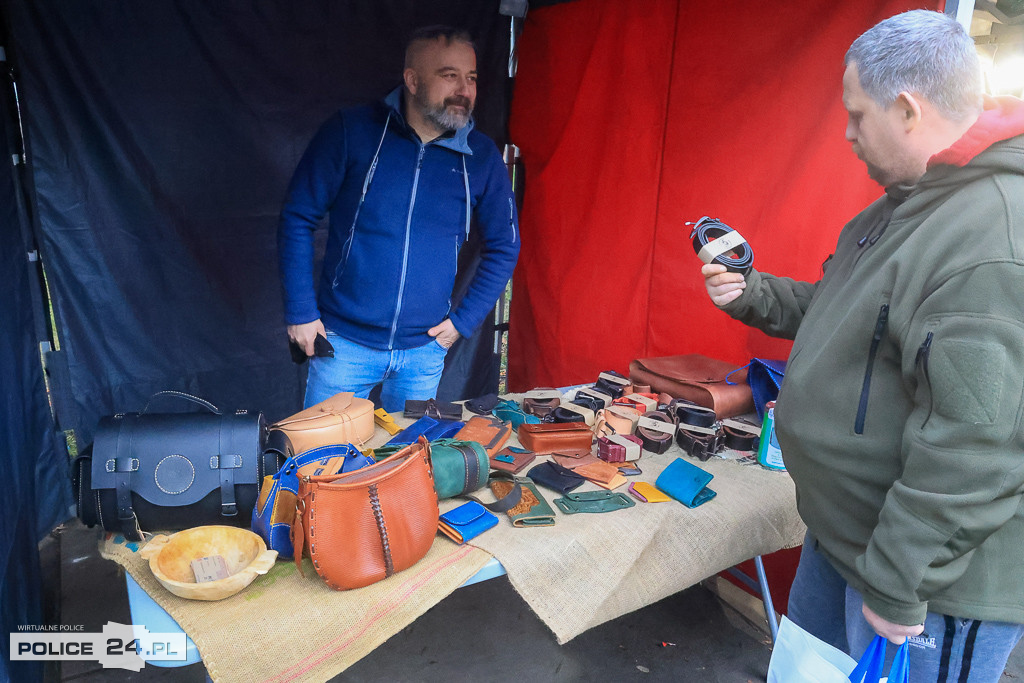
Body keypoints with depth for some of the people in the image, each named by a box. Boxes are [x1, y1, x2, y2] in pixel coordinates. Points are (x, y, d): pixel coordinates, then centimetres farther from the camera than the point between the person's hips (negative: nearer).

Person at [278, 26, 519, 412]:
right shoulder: (351, 132, -8)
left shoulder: (482, 157, -2)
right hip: (343, 342, -2)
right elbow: (298, 218, -3)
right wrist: (300, 311, -6)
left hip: (425, 351, 2)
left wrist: (463, 320, 3)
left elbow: (503, 247, 8)